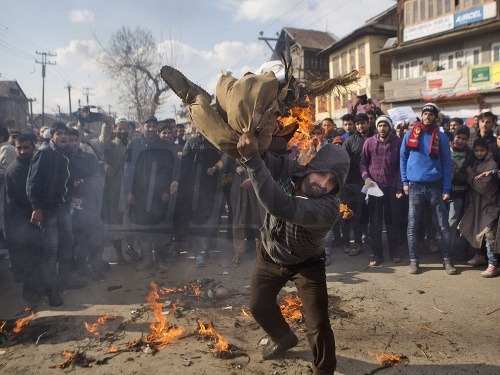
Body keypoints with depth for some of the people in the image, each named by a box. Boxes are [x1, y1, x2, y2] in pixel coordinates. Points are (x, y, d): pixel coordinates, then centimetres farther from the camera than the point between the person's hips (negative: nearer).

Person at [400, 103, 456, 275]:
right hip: (415, 186, 0)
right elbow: (403, 158, 7)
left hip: (435, 186, 0)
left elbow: (446, 163, 3)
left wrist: (446, 189, -3)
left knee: (443, 225, 3)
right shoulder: (410, 135, 4)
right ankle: (413, 260, 12)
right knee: (413, 225, 3)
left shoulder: (441, 137, 3)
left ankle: (447, 260, 13)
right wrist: (405, 182, -1)